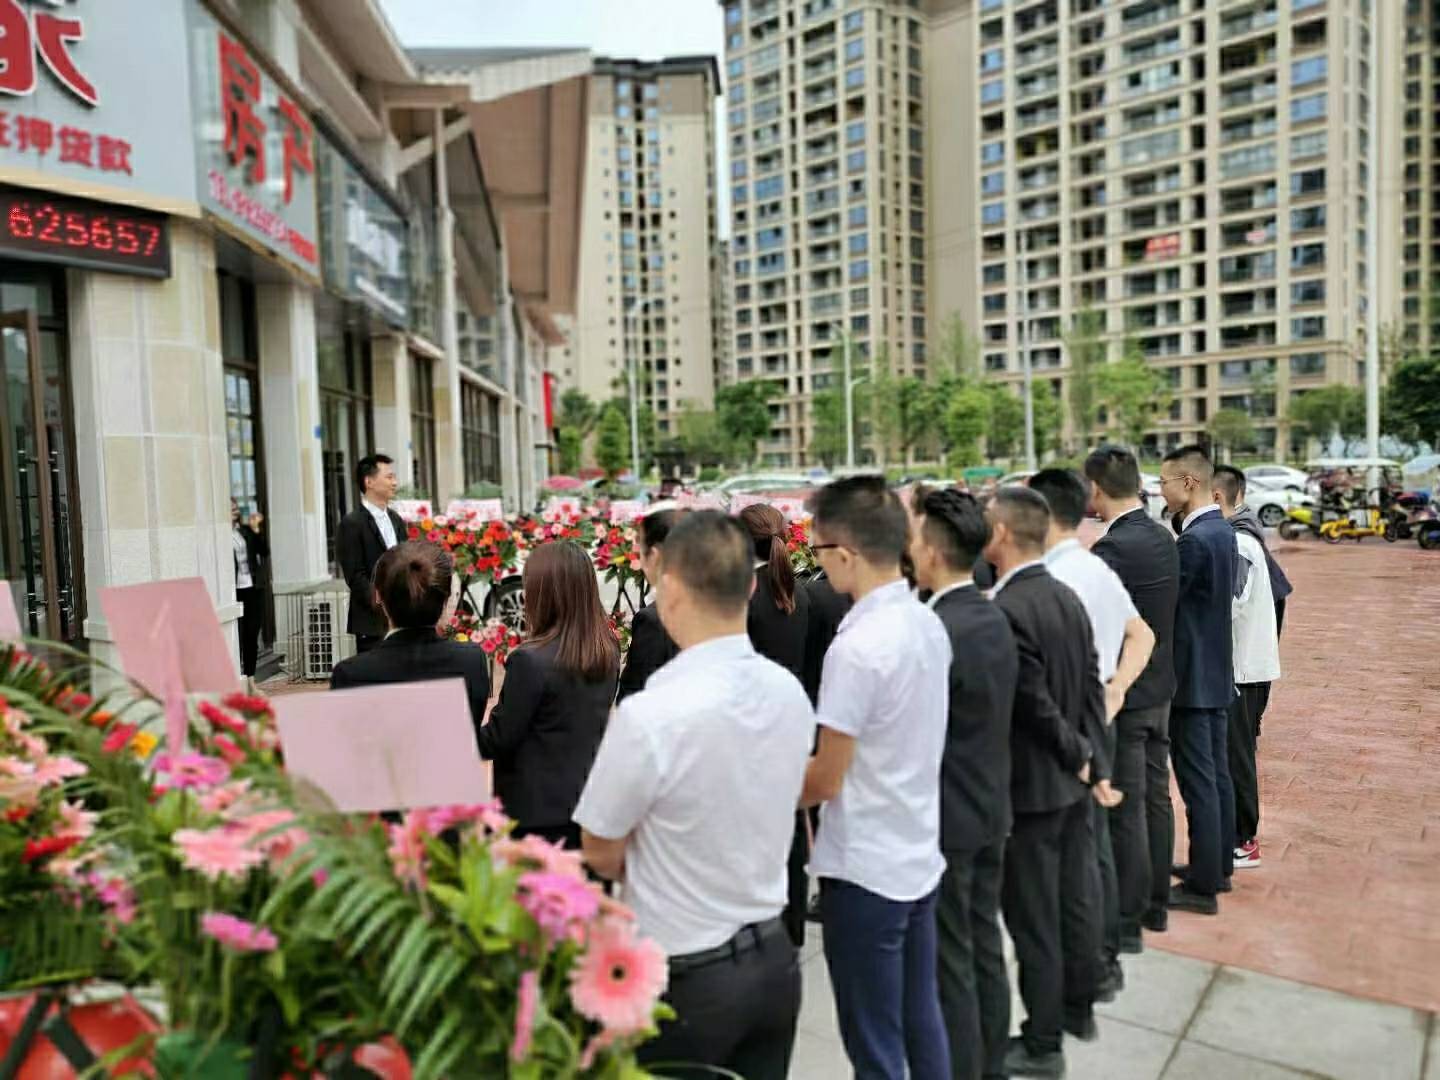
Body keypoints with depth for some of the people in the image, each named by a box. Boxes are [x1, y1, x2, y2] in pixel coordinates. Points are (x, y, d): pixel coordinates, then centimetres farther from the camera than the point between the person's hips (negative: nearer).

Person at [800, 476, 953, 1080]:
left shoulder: (856, 648, -24)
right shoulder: (929, 625, 0)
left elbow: (825, 781, -17)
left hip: (864, 870, -8)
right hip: (919, 858, 8)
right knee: (922, 1022, 22)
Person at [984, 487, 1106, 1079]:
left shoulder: (1006, 611, -24)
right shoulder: (1068, 597, 3)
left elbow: (1036, 706, -22)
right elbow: (1092, 686, 5)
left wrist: (1078, 755, -7)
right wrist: (1091, 756, 4)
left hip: (1031, 786, -9)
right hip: (1075, 780, 9)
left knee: (1034, 920, 6)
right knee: (1076, 900, 21)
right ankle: (1078, 1008, 39)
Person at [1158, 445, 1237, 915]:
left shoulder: (1194, 540, -21)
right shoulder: (1222, 531, 9)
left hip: (1192, 677, -10)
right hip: (1216, 673, 10)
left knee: (1198, 782, -1)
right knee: (1217, 775, 18)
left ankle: (1202, 885, 8)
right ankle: (1218, 865, 31)